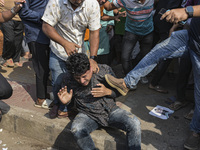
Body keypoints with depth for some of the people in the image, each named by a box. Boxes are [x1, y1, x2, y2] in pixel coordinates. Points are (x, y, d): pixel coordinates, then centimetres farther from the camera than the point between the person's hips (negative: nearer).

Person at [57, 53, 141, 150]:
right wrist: (66, 101, -15)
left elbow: (118, 91, 4)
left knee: (134, 123, -23)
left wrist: (107, 92, -17)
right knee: (76, 130, -33)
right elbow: (69, 101, 9)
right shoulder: (68, 80, -8)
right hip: (88, 115, 0)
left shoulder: (105, 70, -8)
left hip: (110, 110, 1)